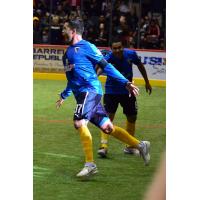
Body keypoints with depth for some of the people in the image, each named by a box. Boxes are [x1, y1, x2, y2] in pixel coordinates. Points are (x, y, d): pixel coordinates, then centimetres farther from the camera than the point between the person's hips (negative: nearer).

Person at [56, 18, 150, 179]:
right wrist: (64, 95, 40)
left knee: (80, 122, -23)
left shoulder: (87, 47, -4)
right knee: (107, 127, 8)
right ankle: (140, 145, 19)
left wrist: (125, 83, -10)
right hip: (81, 94, 8)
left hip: (91, 90, -8)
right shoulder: (68, 52, 21)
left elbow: (106, 66, -6)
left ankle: (90, 164, -22)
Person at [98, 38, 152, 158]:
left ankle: (130, 147, 29)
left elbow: (140, 65, 4)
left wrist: (147, 82, 11)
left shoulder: (131, 54, -16)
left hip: (127, 91, 4)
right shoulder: (109, 57, -27)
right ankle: (104, 146, -15)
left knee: (132, 118, 12)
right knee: (108, 117, -17)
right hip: (111, 91, -4)